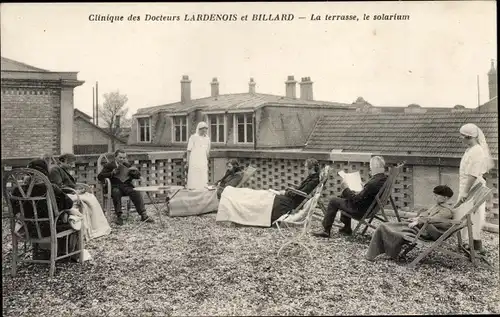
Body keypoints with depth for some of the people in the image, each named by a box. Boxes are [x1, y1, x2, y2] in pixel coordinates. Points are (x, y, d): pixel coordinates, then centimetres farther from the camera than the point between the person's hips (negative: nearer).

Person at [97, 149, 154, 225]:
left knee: (136, 193, -27)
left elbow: (138, 175, 16)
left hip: (126, 186, 2)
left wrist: (133, 172, -7)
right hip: (115, 186, -2)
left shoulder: (128, 165, 20)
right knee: (116, 192, -37)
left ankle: (143, 215, -28)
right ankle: (119, 216, -31)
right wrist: (112, 173, -15)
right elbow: (99, 177, -2)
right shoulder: (109, 165, 10)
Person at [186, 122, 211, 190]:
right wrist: (187, 162, -6)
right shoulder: (193, 137, -3)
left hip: (203, 162, 4)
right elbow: (189, 151, -2)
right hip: (194, 162, -4)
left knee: (204, 180, 2)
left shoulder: (207, 138, 10)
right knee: (193, 179, -4)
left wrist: (207, 161, 17)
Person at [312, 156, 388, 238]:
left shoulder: (373, 183, -33)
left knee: (334, 201, 2)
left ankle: (326, 230, 13)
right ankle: (346, 228, 29)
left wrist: (346, 188, -15)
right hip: (371, 207, 10)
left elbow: (357, 200, -25)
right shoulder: (384, 178, -5)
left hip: (362, 211, -9)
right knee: (345, 196, 26)